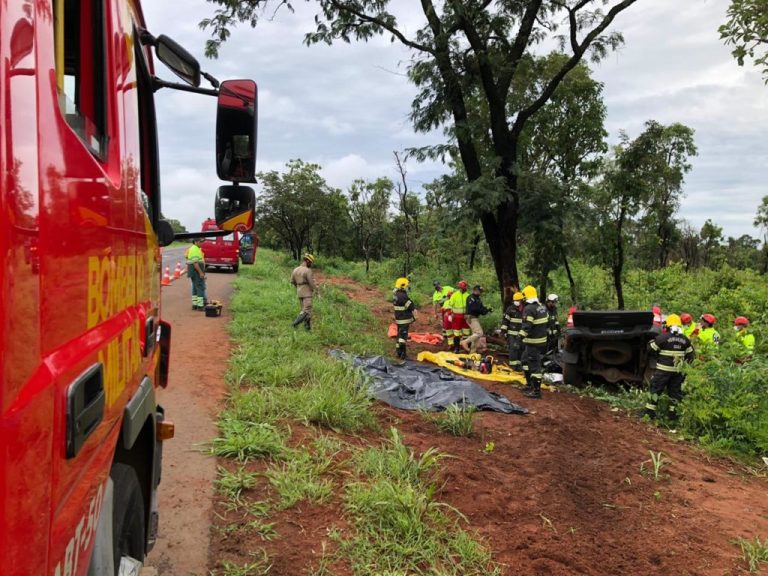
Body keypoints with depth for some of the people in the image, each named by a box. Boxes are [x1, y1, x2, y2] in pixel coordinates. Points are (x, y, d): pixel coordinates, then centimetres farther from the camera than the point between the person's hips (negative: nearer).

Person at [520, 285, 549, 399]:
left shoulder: (529, 309, -19)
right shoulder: (543, 307, 10)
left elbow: (526, 326, -25)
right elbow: (547, 323, 17)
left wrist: (521, 336, -14)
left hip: (533, 342, -10)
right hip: (542, 340, 10)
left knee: (534, 365, -6)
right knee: (525, 360, 23)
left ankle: (536, 391, -3)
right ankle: (530, 385, 29)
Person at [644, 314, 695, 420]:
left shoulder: (662, 337, -12)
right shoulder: (685, 339, 5)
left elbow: (651, 349, -6)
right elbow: (690, 354, 12)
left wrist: (651, 342, 13)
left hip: (663, 370, -4)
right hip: (678, 371, 4)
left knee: (656, 389, 3)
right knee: (675, 391, 14)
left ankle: (650, 411, 2)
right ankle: (673, 413, 18)